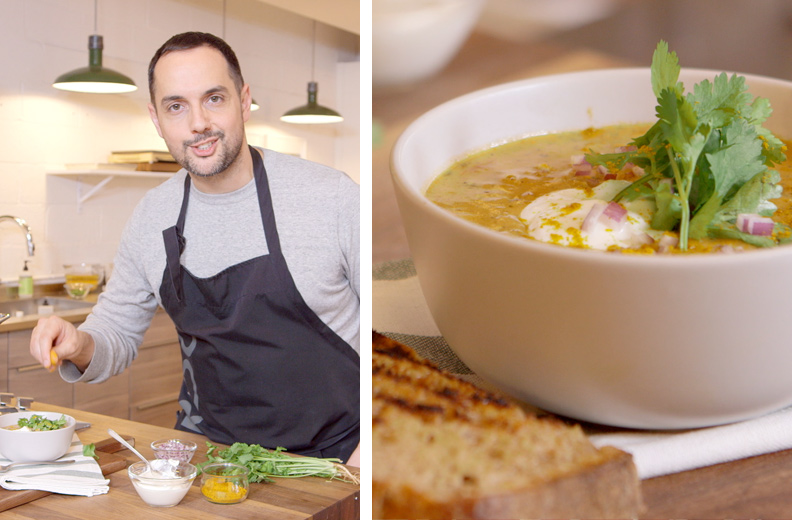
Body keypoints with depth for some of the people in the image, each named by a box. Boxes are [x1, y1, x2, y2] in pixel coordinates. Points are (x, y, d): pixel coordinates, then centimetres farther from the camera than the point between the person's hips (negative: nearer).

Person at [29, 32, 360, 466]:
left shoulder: (333, 196, -12)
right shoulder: (150, 219, 1)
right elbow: (118, 335, 14)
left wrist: (369, 446, -13)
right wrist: (80, 347, -9)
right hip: (208, 443, 4)